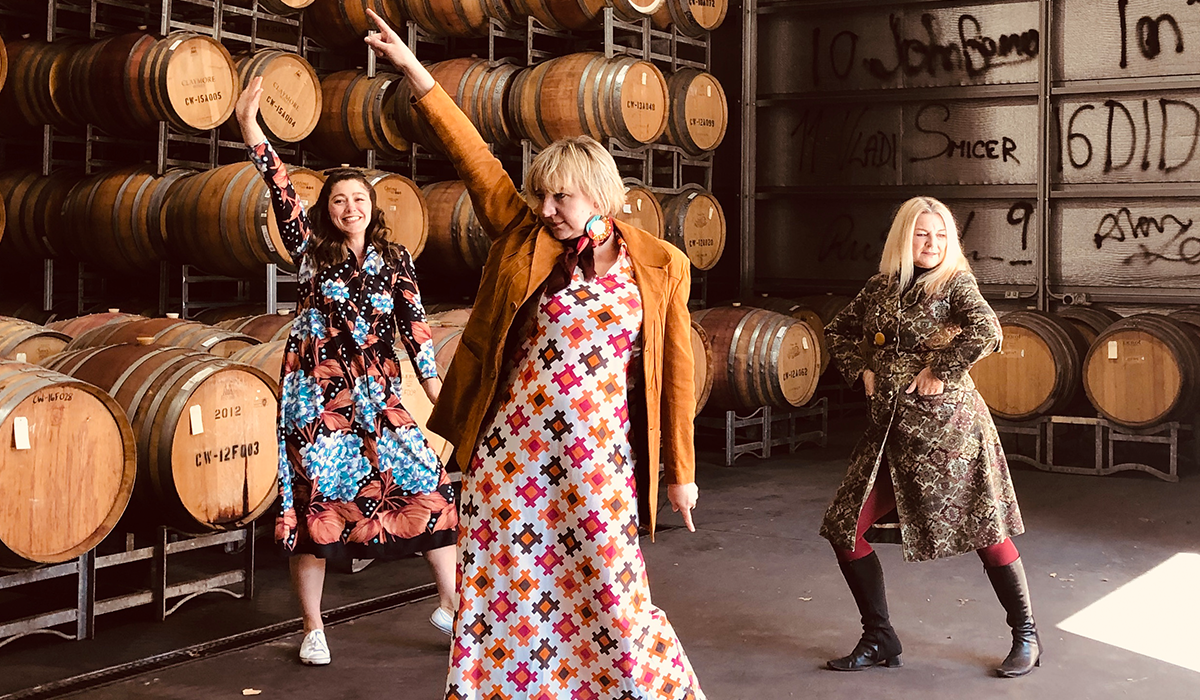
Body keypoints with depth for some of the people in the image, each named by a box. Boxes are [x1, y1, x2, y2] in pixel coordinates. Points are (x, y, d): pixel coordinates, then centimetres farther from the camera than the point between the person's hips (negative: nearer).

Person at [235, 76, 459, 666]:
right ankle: (313, 629, 14)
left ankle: (451, 603, 11)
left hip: (378, 395, 2)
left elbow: (413, 325, 4)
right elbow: (283, 194, -10)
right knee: (316, 503, 0)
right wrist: (249, 126, -20)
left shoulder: (395, 259, 7)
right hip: (317, 394, -2)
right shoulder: (312, 251, 2)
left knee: (430, 484, -3)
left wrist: (435, 387, -3)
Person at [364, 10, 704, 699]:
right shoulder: (525, 238, 4)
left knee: (611, 594, 1)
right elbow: (474, 155, 2)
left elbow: (676, 374, 4)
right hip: (510, 449, 2)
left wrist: (681, 472, 7)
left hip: (599, 459, -2)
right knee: (503, 590, 8)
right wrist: (417, 74, -4)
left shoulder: (660, 266, 0)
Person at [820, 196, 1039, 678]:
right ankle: (879, 639, 16)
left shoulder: (956, 283, -6)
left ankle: (1026, 637, 20)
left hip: (947, 424, -6)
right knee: (843, 528, 2)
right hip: (890, 426, 6)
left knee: (985, 530, 1)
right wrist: (861, 371, 11)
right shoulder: (881, 287, 9)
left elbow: (987, 333, -24)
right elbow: (839, 331, 24)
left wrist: (940, 372, -17)